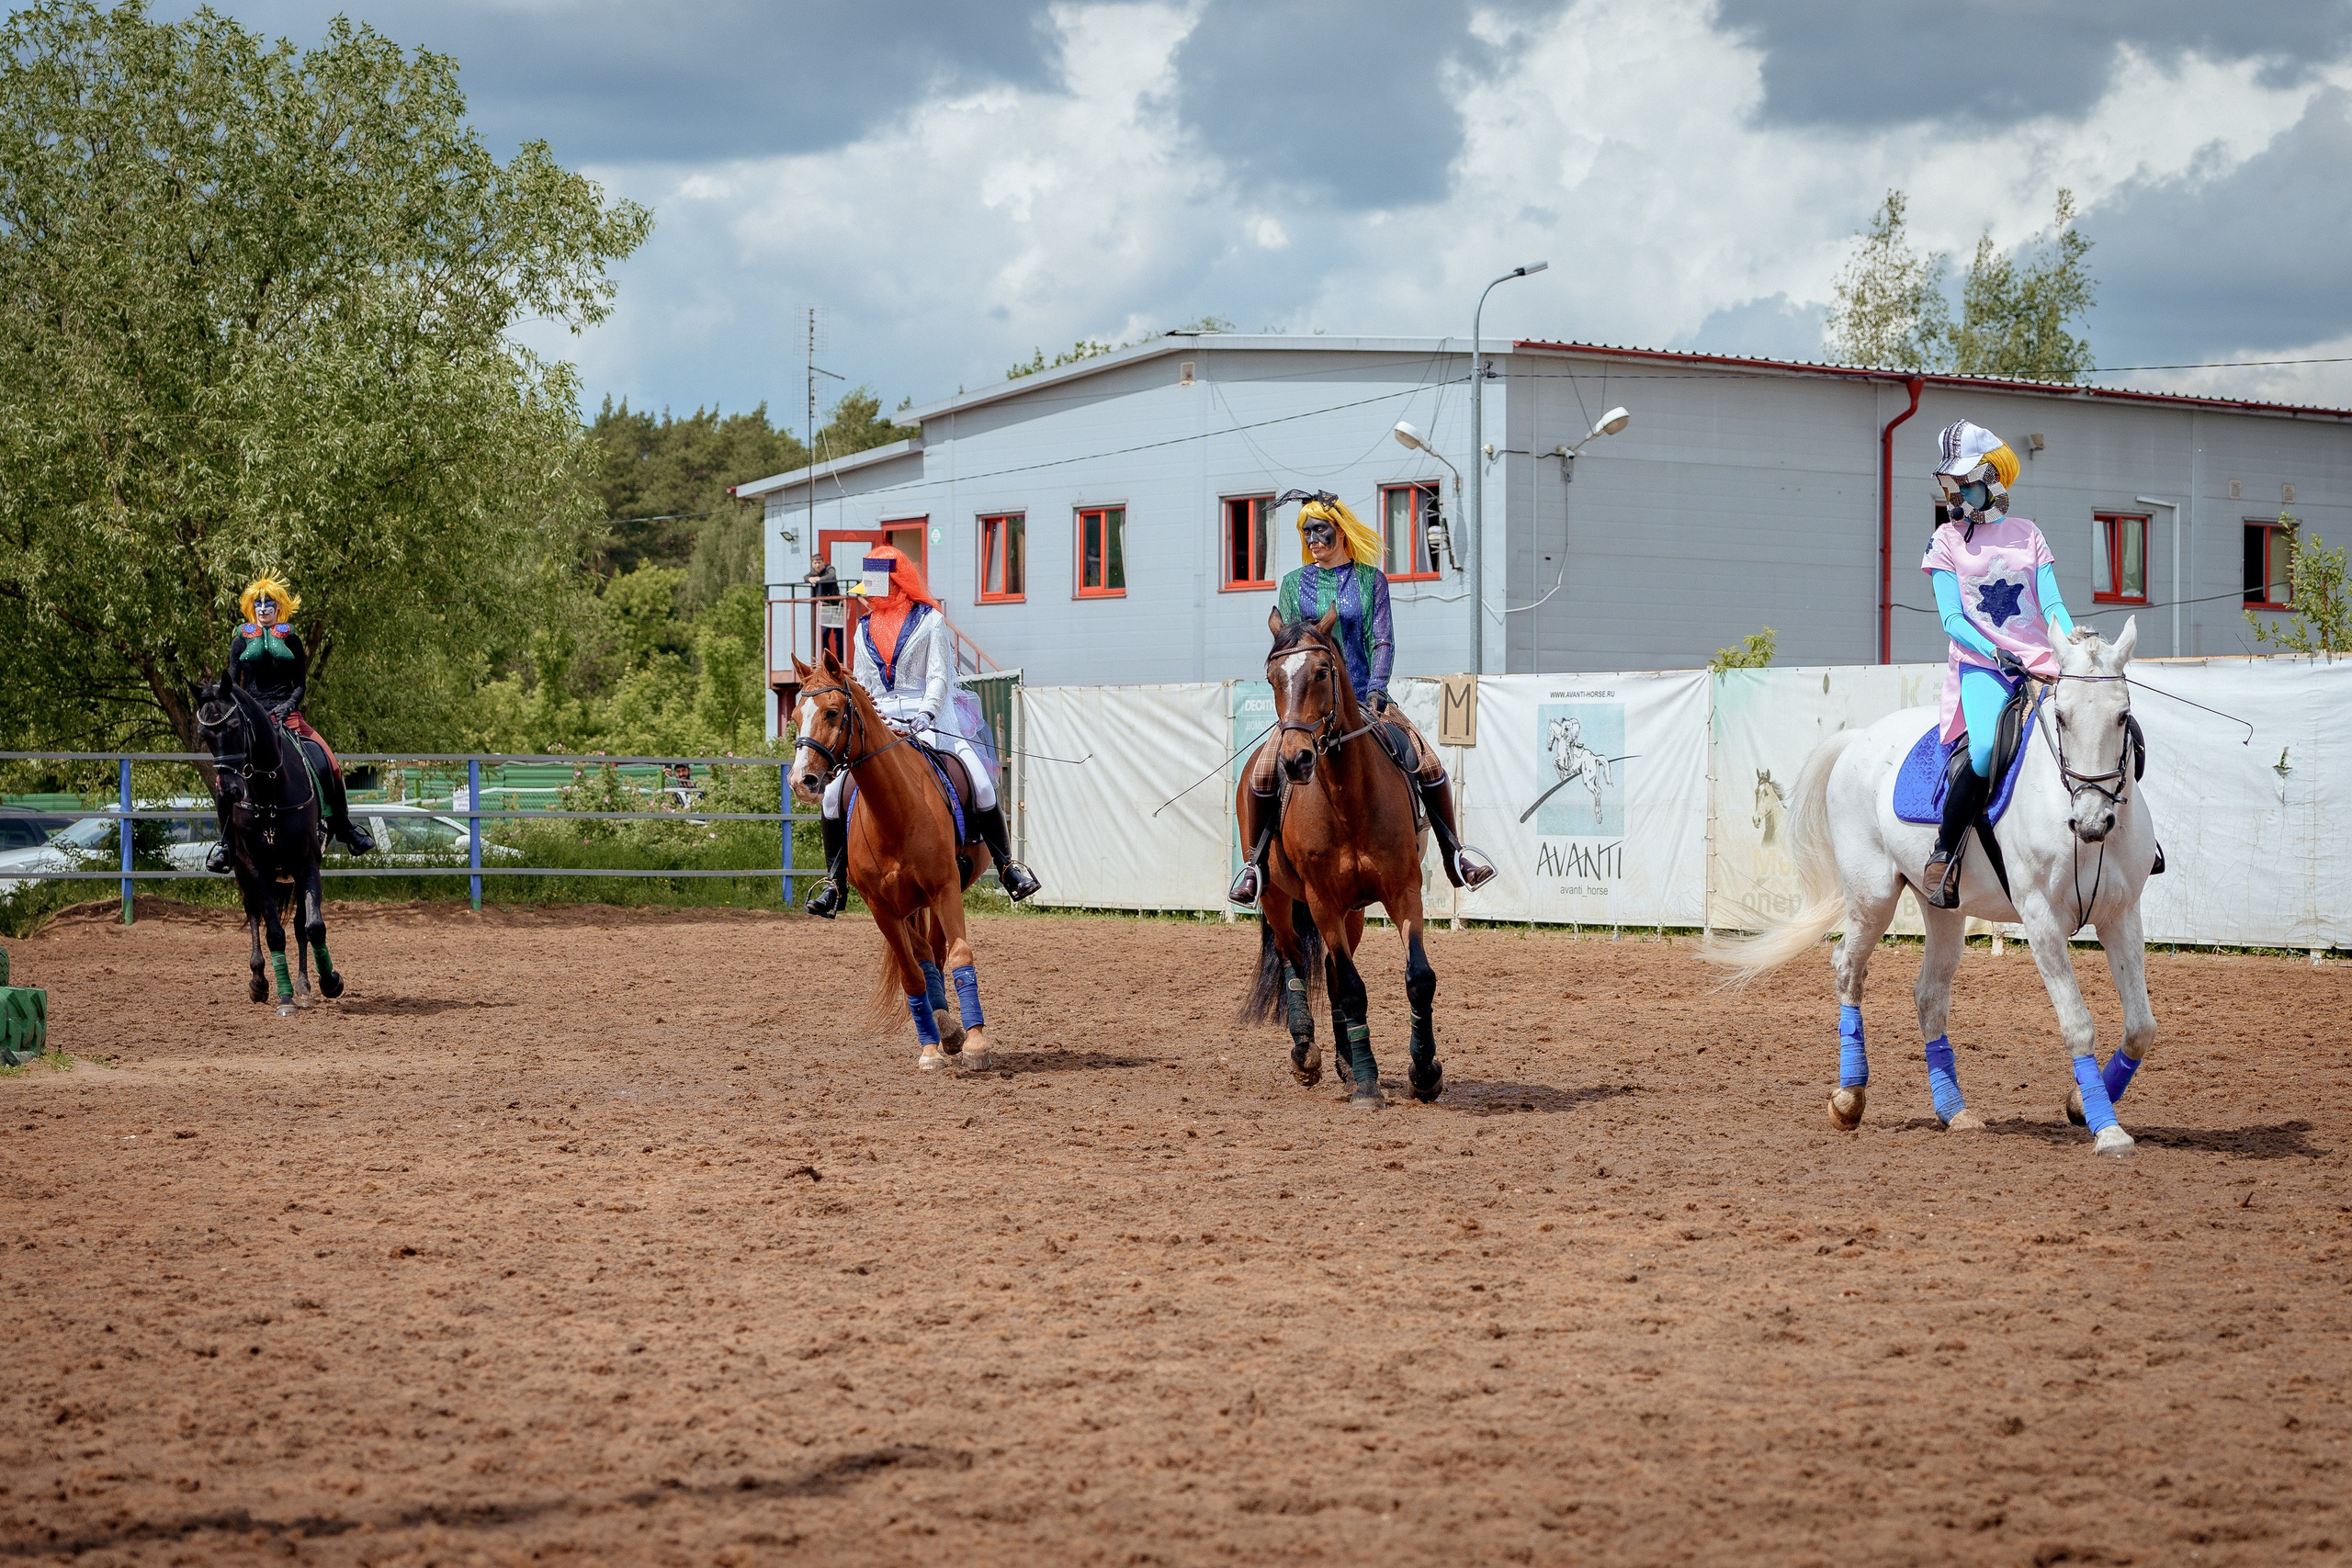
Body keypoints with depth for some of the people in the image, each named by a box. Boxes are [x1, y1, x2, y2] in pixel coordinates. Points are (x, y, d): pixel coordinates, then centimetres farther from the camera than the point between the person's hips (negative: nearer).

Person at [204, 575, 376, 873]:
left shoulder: (291, 639, 12)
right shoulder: (241, 639, 11)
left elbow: (301, 683, 8)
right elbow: (233, 683, 8)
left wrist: (289, 705, -12)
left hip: (287, 715, 1)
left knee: (329, 763, -12)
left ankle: (343, 827, 7)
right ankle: (224, 842, -12)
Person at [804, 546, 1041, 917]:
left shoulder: (930, 621, 2)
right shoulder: (865, 629, 16)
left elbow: (939, 678, -6)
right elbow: (862, 685, 17)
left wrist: (925, 716, -22)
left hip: (931, 723, -4)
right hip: (879, 727, 4)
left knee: (981, 786, -20)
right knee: (834, 795, -11)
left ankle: (1007, 866, -4)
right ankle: (835, 882, 1)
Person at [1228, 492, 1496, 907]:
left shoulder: (1371, 580, 7)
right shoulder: (1294, 584, 10)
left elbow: (1382, 640, 1)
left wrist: (1376, 690, -15)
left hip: (1365, 697, 0)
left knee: (1428, 765, -16)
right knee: (1263, 771, -22)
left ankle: (1454, 853, 1)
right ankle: (1254, 863, -5)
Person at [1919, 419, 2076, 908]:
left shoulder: (2028, 535, 14)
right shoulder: (1947, 541, 7)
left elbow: (2052, 605, 6)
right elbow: (1952, 618, -1)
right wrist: (1994, 652, -18)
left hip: (2039, 664, 4)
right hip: (1981, 666, -3)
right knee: (1987, 749, -32)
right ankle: (1944, 853, -18)